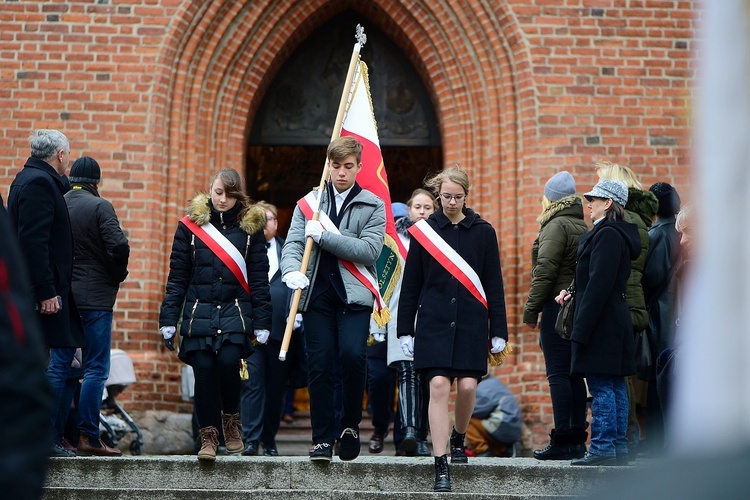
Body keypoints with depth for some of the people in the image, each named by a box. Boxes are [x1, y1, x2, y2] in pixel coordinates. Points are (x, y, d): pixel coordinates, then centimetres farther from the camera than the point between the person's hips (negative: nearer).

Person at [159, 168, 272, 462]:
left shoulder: (250, 226, 7)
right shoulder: (191, 224, 6)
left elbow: (259, 278, 6)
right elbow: (177, 276, 7)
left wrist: (261, 324, 1)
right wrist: (168, 319, 2)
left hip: (235, 312, -1)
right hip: (198, 313, 1)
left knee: (228, 361, -19)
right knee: (204, 371, -6)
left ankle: (231, 419, 6)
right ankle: (208, 435, 8)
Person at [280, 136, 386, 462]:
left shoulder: (372, 206, 6)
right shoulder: (309, 202, 13)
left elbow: (370, 250, -6)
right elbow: (293, 243, 4)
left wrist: (324, 236, -12)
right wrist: (292, 270, -18)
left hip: (354, 295, -2)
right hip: (317, 293, 2)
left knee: (352, 355, -19)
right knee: (319, 364, -2)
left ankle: (350, 426, 2)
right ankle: (322, 438, 7)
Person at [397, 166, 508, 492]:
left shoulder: (483, 232, 6)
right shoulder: (424, 232, 5)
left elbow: (493, 284, 7)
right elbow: (410, 285, 8)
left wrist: (498, 331, 4)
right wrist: (405, 330, 5)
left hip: (471, 321, 1)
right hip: (434, 321, -1)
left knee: (468, 386, -4)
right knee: (438, 385, -10)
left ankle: (458, 439, 28)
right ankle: (441, 466, -8)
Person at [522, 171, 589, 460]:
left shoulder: (557, 226, -9)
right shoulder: (582, 227, 17)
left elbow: (545, 271, -14)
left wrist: (531, 310, -10)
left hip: (557, 306, -9)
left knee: (558, 375, -8)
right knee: (574, 375, 10)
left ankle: (562, 442, -10)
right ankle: (577, 440, 11)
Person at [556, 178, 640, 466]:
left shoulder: (607, 235, -15)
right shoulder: (619, 234, 16)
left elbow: (600, 284, -21)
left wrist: (582, 329, -20)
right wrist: (574, 292, 12)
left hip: (602, 322, -10)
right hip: (616, 321, 10)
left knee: (602, 388, -7)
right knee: (615, 386, 11)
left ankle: (602, 448, -4)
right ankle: (618, 448, 14)